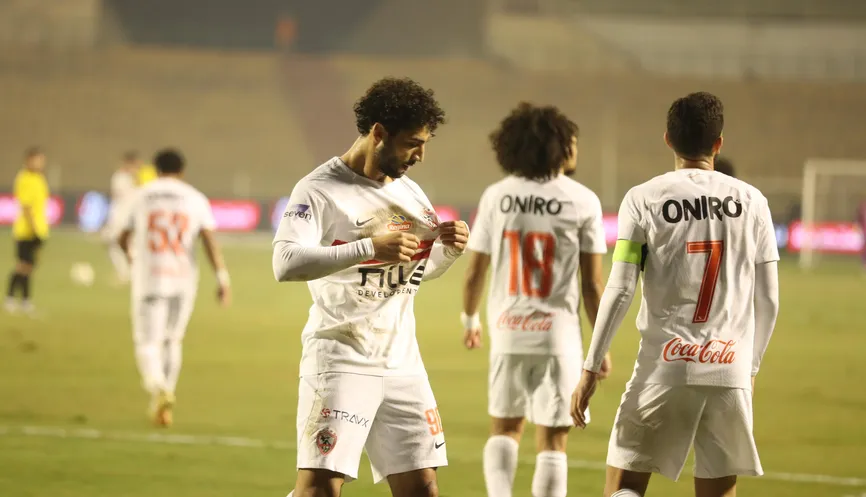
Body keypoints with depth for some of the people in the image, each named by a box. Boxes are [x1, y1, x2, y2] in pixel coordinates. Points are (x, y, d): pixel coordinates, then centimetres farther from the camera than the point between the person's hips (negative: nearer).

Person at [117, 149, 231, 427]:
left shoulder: (141, 197, 3)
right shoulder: (195, 200, 3)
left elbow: (122, 239, 13)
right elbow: (210, 241, -7)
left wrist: (132, 256, 35)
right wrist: (223, 280, -8)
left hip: (148, 279, -2)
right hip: (183, 279, 2)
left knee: (148, 342, 0)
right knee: (172, 341, 18)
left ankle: (158, 389, -27)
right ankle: (162, 404, 21)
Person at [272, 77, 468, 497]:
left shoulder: (409, 191, 13)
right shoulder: (320, 190, -9)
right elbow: (286, 264, -24)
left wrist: (449, 247, 3)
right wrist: (369, 248, -31)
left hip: (402, 362, 7)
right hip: (340, 362, -7)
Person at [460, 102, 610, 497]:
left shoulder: (496, 197, 0)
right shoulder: (583, 202, -7)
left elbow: (474, 273, 4)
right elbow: (592, 284, -6)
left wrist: (470, 320, 22)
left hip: (508, 332, 3)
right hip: (558, 334, -2)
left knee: (504, 427, 20)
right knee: (552, 440, 5)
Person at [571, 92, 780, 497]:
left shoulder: (643, 200, -1)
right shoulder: (751, 201, 5)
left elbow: (620, 290, -6)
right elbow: (768, 298, 7)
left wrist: (590, 369, -1)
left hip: (665, 367, -2)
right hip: (730, 371, 2)